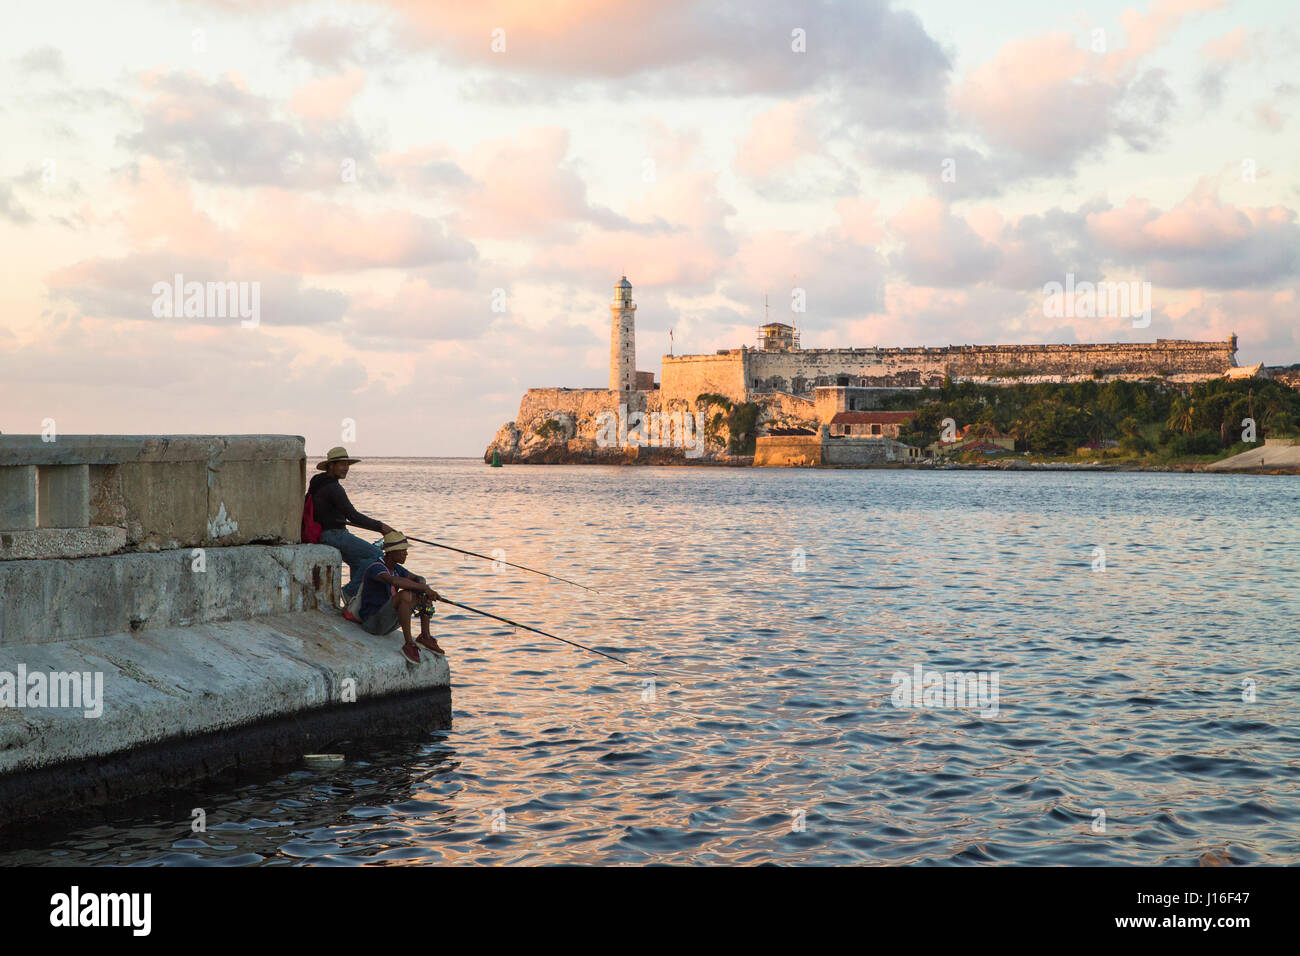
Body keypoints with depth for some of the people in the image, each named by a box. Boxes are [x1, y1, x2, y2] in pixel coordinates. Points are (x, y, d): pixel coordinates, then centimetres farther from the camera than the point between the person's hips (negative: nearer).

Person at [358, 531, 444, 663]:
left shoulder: (396, 568, 9)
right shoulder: (376, 568, -20)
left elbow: (418, 578, 11)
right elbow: (394, 581, -39)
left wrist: (423, 587, -14)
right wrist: (424, 588, -36)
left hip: (389, 622, 9)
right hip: (372, 622, -9)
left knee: (426, 595, 5)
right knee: (405, 594, -34)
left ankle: (425, 636, 2)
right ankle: (409, 644, -31)